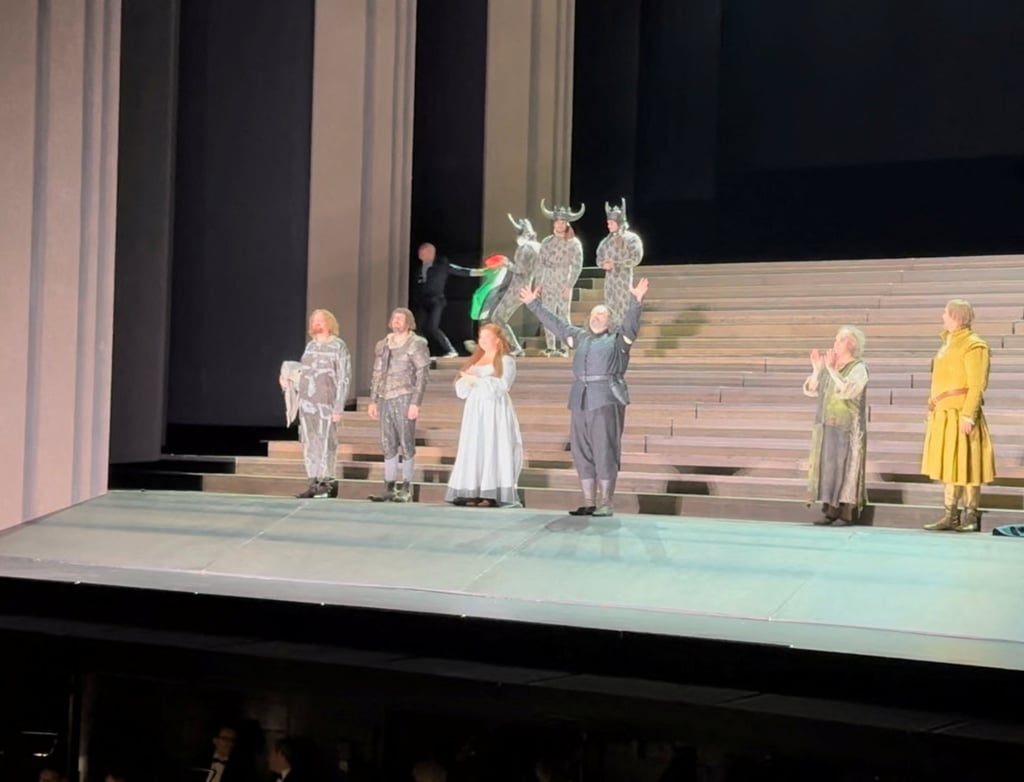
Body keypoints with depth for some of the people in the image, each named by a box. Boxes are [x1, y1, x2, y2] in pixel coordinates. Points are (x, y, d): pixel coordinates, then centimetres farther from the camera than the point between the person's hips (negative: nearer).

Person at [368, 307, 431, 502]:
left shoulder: (416, 344, -2)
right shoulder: (382, 345, 15)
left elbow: (422, 375, -7)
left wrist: (415, 403, -13)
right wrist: (373, 401, 13)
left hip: (404, 398, -5)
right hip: (385, 398, 6)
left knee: (406, 444, -2)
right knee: (388, 445, 6)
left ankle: (406, 488, 3)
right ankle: (389, 488, 10)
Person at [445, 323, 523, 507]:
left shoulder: (506, 361, 2)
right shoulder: (474, 361, 19)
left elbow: (501, 386, -13)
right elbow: (461, 390, 15)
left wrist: (477, 380, -11)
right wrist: (466, 380, -7)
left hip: (495, 411, -6)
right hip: (474, 411, 6)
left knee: (492, 449, -11)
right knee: (473, 450, -2)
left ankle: (492, 494, -15)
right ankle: (474, 492, -4)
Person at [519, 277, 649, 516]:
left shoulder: (617, 339, 7)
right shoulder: (580, 337, 20)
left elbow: (631, 323, -9)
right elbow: (555, 323, 28)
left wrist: (637, 301, -26)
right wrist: (534, 304, 31)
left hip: (607, 400, -5)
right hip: (580, 401, 6)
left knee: (605, 453, -7)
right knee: (582, 453, 6)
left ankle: (605, 504, -5)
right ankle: (589, 503, 13)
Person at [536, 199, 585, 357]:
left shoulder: (573, 243, -1)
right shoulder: (547, 242, 10)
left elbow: (577, 266, -5)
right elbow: (540, 263, 10)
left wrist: (570, 285, -12)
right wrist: (538, 283, 3)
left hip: (563, 283, -4)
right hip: (548, 283, 4)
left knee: (563, 314, -5)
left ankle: (564, 347, -2)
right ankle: (550, 347, 6)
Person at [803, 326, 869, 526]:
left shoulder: (859, 368, -8)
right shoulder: (829, 368, 11)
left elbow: (847, 390, -24)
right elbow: (809, 390, 8)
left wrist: (831, 370, -25)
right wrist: (817, 369, -6)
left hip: (847, 429, -7)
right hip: (826, 427, 7)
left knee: (844, 467, -6)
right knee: (827, 466, 5)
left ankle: (847, 513, -4)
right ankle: (830, 511, 8)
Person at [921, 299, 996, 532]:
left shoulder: (973, 346, -11)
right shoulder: (948, 344, 17)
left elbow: (977, 385, -16)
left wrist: (968, 415, -22)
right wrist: (934, 407, 19)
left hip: (961, 415, -9)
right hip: (943, 416, 9)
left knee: (966, 467, -2)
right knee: (948, 468, 11)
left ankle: (971, 516, 5)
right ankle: (950, 516, 16)